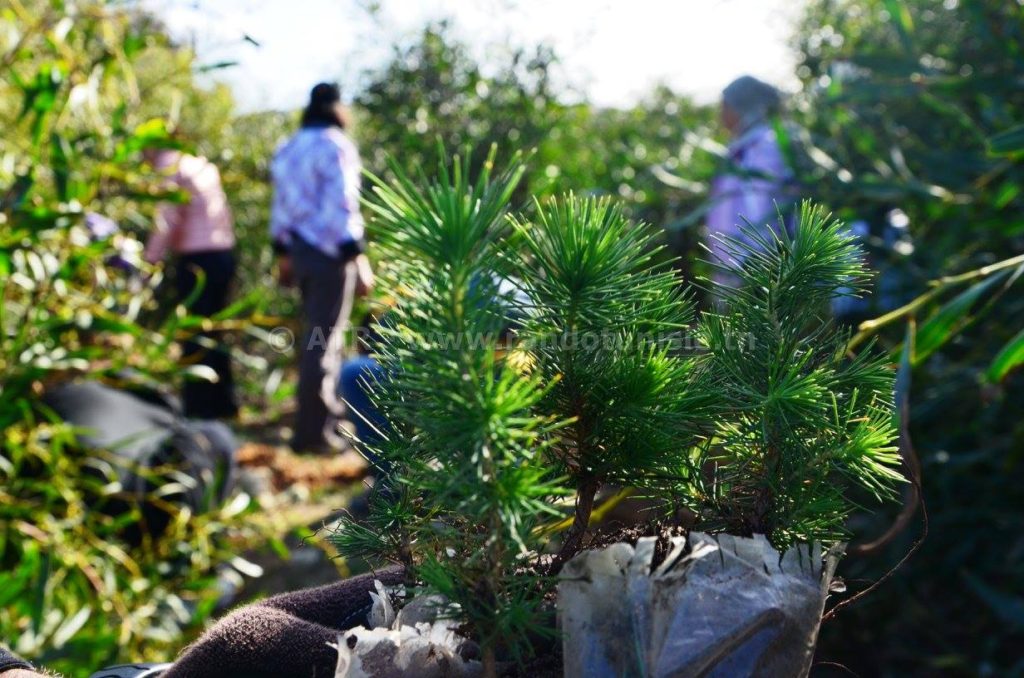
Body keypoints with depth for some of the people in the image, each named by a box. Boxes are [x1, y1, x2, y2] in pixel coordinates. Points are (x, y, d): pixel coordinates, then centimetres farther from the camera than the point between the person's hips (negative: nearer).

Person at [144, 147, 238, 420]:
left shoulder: (172, 171, -8)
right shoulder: (203, 166, 18)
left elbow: (167, 221, -15)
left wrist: (150, 259, -12)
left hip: (197, 259, -9)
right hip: (224, 253, 9)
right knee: (213, 331, 16)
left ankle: (198, 405, 1)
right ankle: (223, 402, 22)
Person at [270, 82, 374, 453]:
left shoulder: (288, 149, 15)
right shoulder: (336, 146, -11)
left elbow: (281, 203, 18)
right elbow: (342, 206, -18)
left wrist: (283, 252, 23)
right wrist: (357, 257, -17)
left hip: (299, 249, 9)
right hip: (331, 253, -9)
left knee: (313, 334, 20)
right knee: (322, 340, -6)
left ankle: (323, 414, 34)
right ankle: (312, 432, -4)